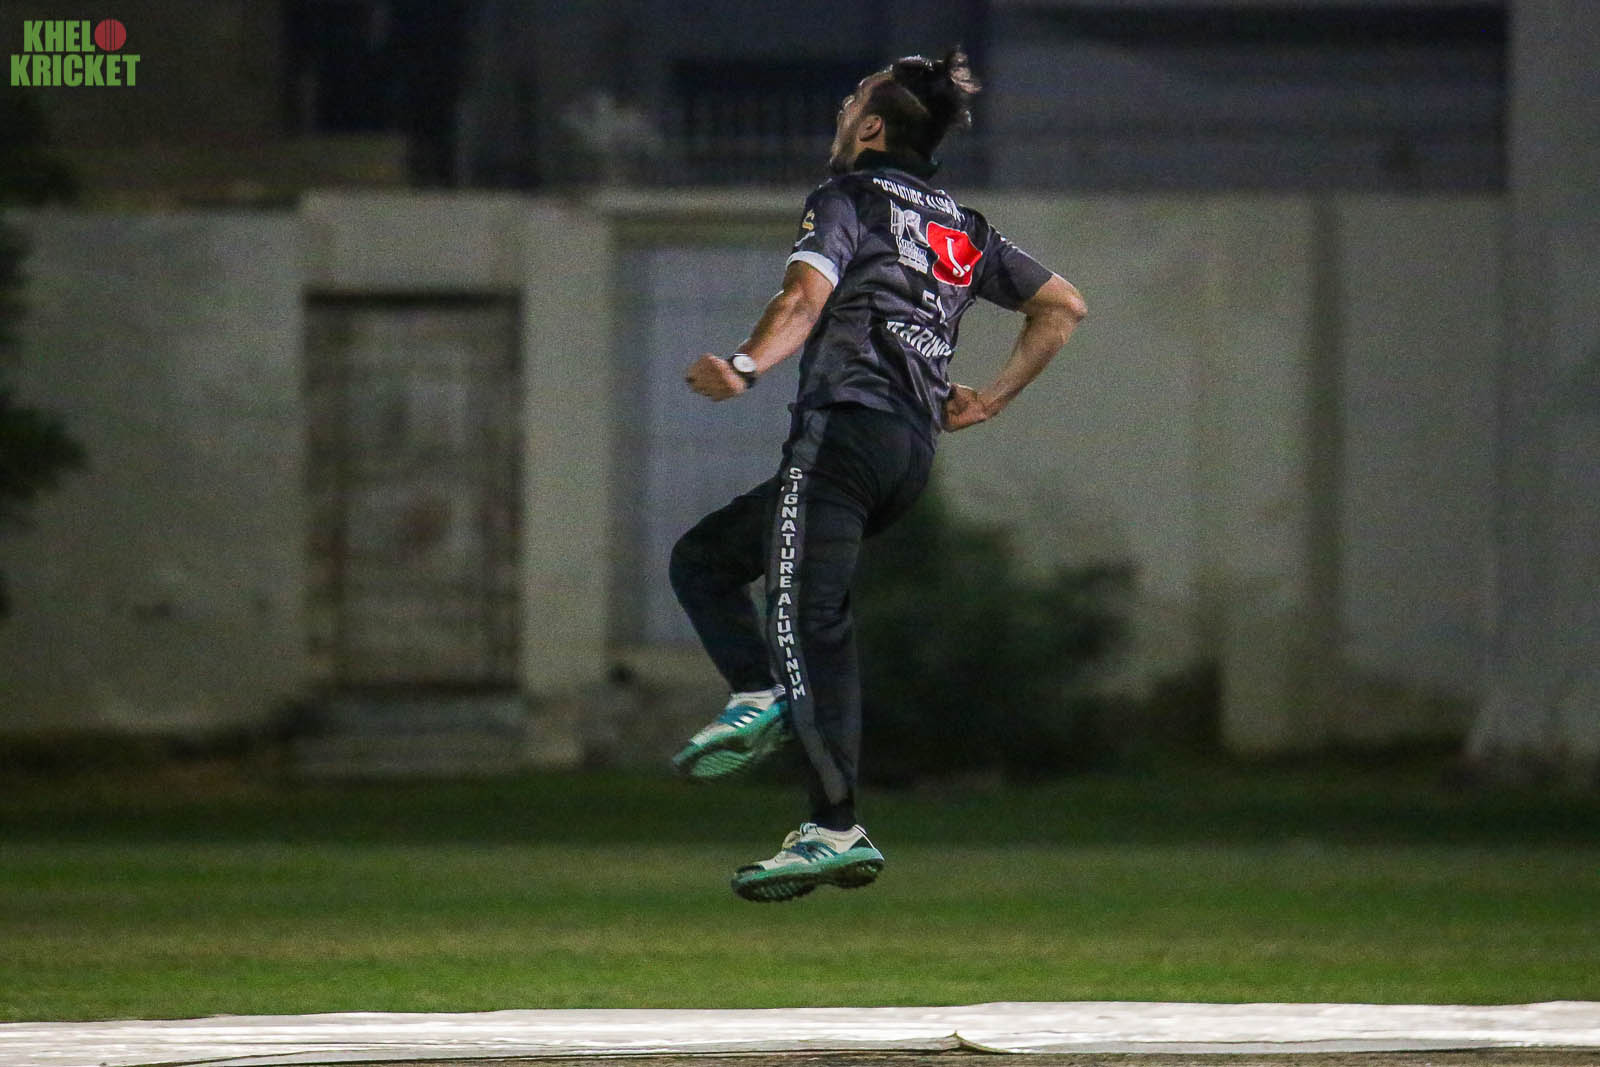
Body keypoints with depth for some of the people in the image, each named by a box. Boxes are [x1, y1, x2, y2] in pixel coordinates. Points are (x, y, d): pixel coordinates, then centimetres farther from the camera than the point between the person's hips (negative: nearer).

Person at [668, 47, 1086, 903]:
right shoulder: (965, 229, 23)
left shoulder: (848, 197, 2)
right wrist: (988, 401, 26)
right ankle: (765, 701, -4)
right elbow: (1063, 306, 27)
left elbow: (806, 294, -18)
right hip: (916, 445, 8)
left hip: (844, 423, -8)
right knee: (702, 558, 15)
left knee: (807, 615, -15)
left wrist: (746, 367, -34)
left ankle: (835, 828, -26)